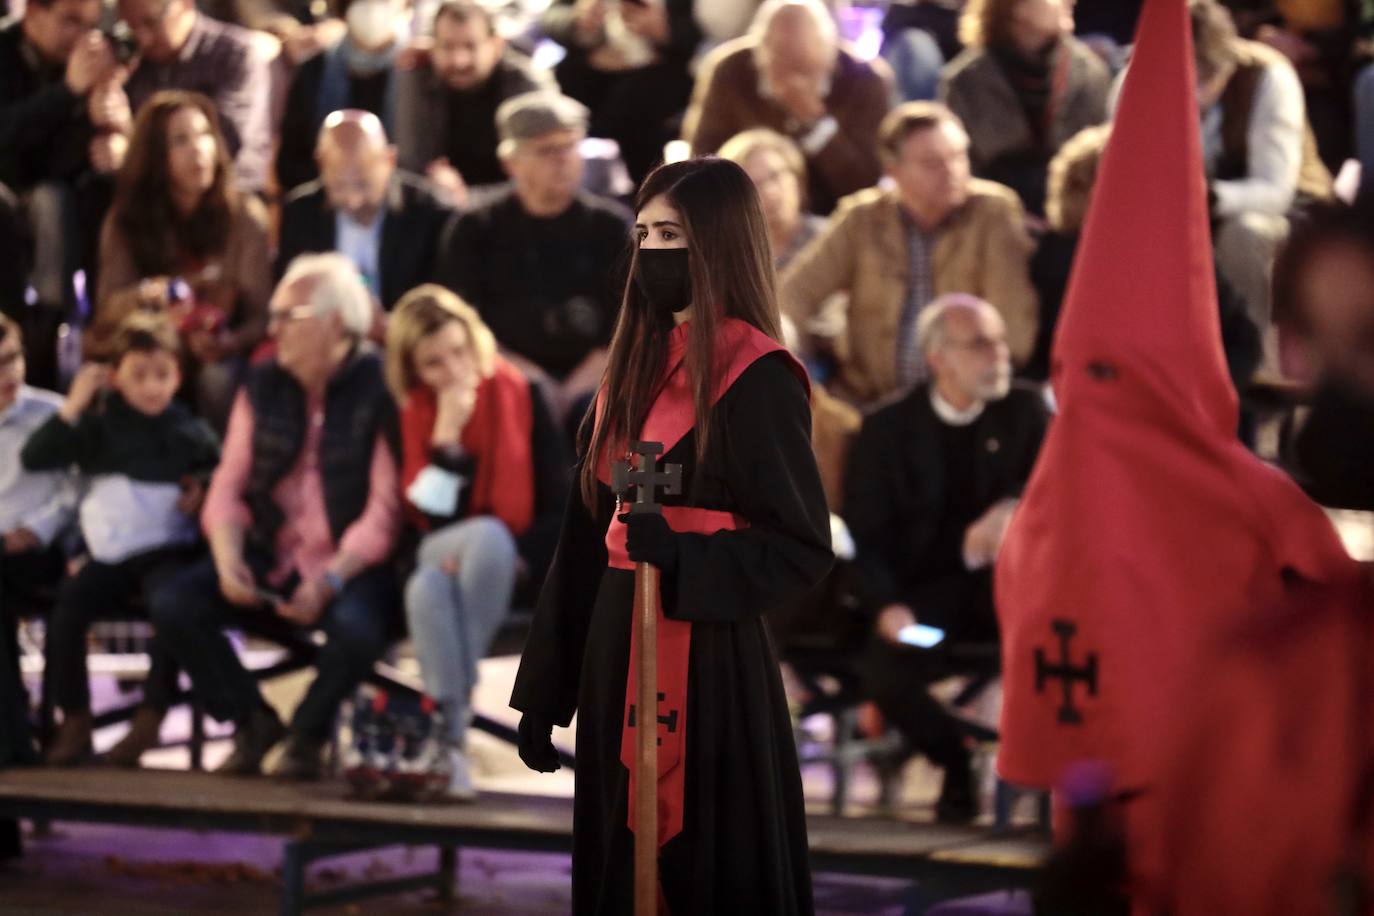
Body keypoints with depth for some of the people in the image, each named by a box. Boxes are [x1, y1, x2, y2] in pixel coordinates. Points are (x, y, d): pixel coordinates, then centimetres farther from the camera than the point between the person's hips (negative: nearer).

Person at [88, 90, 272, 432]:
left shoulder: (245, 216, -1)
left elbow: (261, 315, -4)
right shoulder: (127, 220, 3)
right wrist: (142, 297, -27)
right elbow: (108, 309, -4)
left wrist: (231, 343, -26)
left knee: (218, 377, -35)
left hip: (217, 355, -1)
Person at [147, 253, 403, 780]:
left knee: (356, 627, -37)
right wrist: (228, 558, -13)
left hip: (352, 565, -5)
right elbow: (229, 485, 6)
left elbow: (386, 507, -15)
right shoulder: (262, 386, 9)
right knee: (172, 605, -18)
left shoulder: (378, 391, -8)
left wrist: (331, 581, -24)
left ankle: (308, 732, -4)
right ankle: (252, 721, 4)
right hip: (269, 559, 5)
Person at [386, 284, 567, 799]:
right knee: (426, 588, -36)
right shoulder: (409, 414, 1)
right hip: (441, 566, 1)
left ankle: (452, 704, -32)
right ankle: (449, 737, -36)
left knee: (490, 541, -37)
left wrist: (510, 557, -19)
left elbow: (560, 505, -4)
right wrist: (446, 436, -18)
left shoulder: (519, 395, -2)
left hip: (520, 570, -1)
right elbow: (429, 519, -9)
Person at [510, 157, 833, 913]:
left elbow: (802, 548, -12)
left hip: (707, 663, -7)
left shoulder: (757, 377, -11)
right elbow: (586, 536, 12)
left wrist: (681, 555, -27)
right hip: (615, 652, 8)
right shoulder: (637, 364, 12)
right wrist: (544, 689, 11)